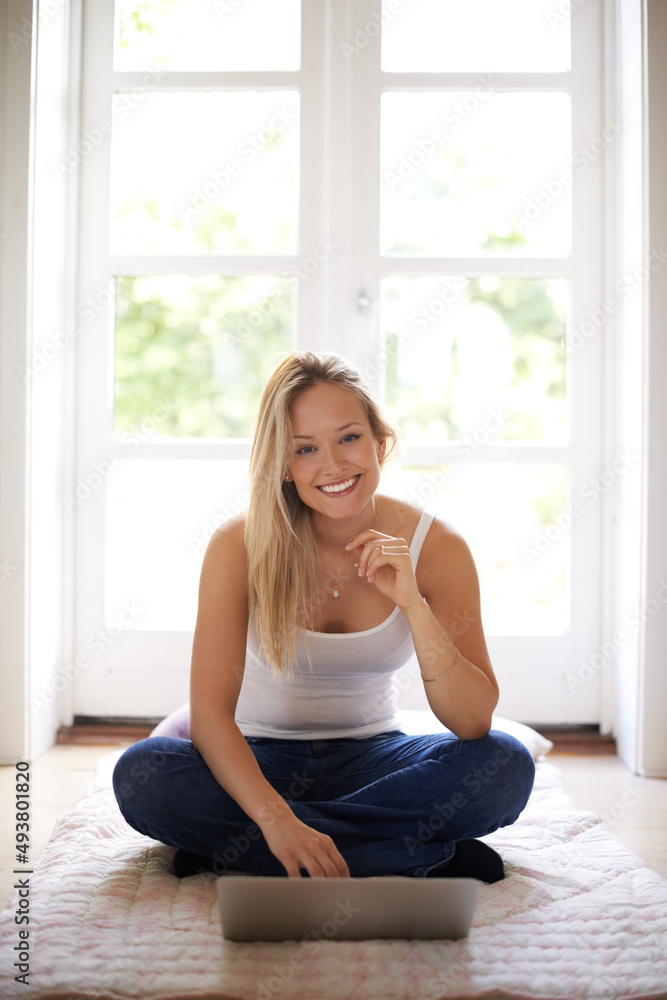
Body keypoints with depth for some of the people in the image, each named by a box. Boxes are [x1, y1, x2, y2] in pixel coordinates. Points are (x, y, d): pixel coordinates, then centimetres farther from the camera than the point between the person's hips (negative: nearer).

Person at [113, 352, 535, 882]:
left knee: (507, 766, -26)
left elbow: (474, 723, -17)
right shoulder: (239, 546, -16)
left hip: (371, 756, 1)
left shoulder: (435, 546, -12)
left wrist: (412, 603, -30)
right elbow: (209, 713, -23)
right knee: (141, 774, -30)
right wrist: (276, 820, -39)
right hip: (261, 759, -1)